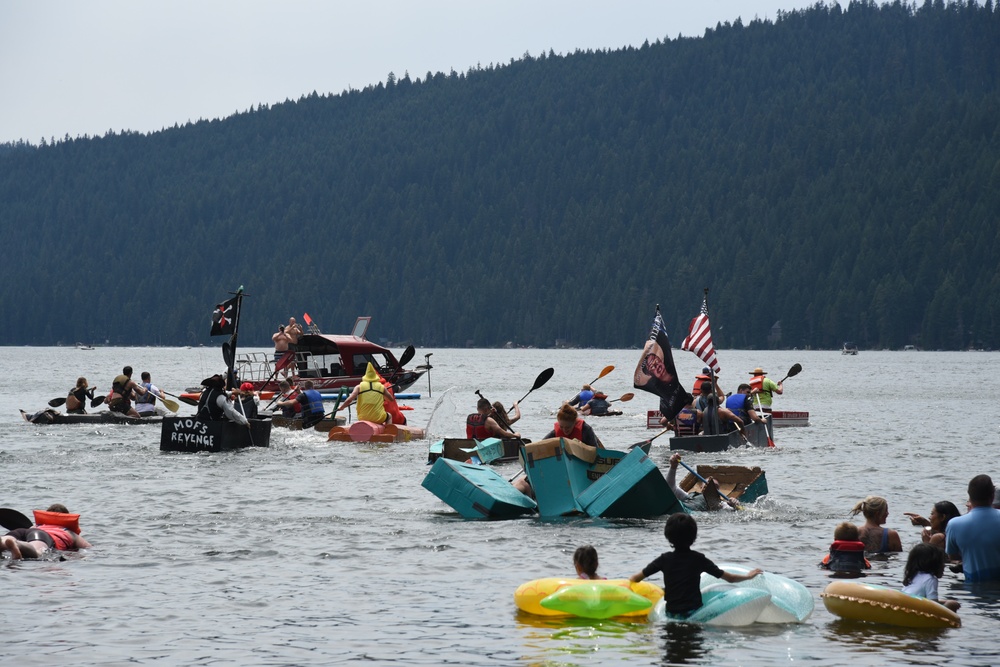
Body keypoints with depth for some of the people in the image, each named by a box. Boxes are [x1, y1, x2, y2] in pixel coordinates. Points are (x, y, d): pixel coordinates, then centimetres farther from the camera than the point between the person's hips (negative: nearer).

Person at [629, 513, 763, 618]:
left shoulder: (665, 559, 5)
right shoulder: (698, 559, 2)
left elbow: (635, 578, 8)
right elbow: (730, 578, 7)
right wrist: (748, 576, 25)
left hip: (671, 614, 2)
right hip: (693, 613, -2)